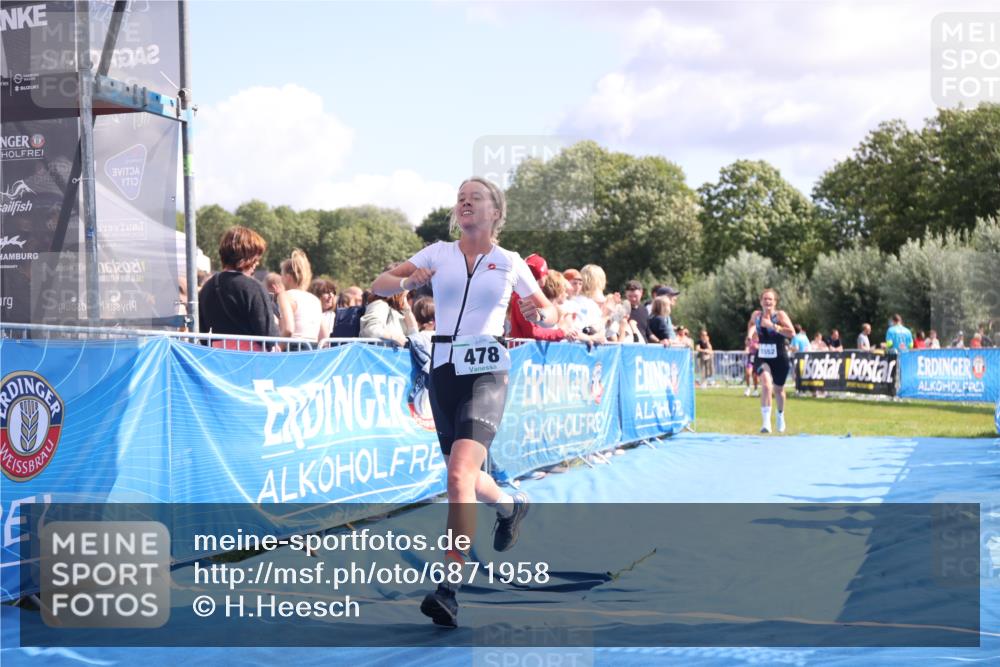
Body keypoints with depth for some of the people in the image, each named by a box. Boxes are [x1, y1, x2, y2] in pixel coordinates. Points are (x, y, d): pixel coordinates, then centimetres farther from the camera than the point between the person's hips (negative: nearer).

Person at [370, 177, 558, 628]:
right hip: (444, 370, 4)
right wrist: (407, 281, -17)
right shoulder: (438, 253, 9)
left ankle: (449, 588, -22)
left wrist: (539, 314, -9)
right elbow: (379, 285, 4)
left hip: (486, 372, -4)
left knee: (459, 474, -21)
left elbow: (550, 316, 15)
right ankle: (510, 506, 50)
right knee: (464, 475, 16)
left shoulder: (510, 262, 5)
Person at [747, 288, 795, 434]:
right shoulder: (756, 315, 0)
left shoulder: (780, 315, -11)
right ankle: (766, 421, -26)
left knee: (778, 389, 18)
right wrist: (750, 333, 7)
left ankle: (780, 415, 48)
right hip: (762, 357, 1)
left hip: (779, 358, -1)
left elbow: (792, 333, -24)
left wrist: (772, 326, -29)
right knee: (766, 384, -26)